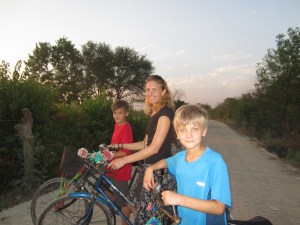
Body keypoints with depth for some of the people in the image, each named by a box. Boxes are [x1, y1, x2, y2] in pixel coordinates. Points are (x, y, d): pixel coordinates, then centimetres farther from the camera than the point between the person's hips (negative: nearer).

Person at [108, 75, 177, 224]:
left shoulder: (165, 112, -16)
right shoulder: (154, 113, 12)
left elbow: (154, 148, -22)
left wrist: (123, 160, -20)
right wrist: (119, 146, 11)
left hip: (160, 170, -8)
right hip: (149, 167, 8)